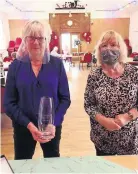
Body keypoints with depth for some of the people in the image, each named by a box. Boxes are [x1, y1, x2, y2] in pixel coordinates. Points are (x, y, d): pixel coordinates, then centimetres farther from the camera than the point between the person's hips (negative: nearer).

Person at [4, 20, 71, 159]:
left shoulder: (57, 64, -6)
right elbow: (9, 103, -6)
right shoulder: (15, 66, -6)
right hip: (23, 127, 0)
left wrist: (54, 123, -16)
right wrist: (29, 124, -17)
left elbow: (65, 98, -4)